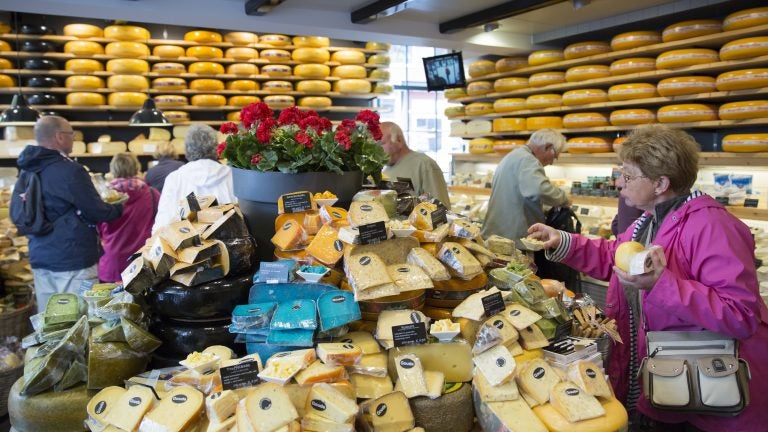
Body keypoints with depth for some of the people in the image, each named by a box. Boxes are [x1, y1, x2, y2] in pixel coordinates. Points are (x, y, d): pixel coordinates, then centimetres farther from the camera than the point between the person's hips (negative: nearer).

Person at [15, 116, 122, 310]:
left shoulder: (28, 171, 9)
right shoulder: (70, 170, -17)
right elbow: (97, 212, -14)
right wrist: (119, 207, 7)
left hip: (39, 258, 8)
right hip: (73, 259, -8)